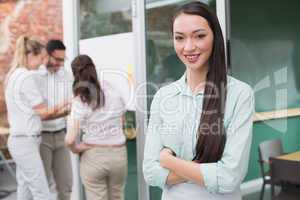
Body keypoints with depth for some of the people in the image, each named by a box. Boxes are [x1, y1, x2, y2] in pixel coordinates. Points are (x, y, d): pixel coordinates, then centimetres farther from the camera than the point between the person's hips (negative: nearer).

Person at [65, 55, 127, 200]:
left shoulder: (80, 101, -13)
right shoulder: (114, 93, -1)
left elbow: (70, 140, -20)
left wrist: (77, 149, -1)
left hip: (93, 156, -3)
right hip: (119, 154, 3)